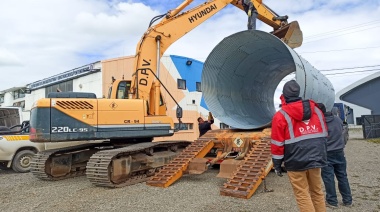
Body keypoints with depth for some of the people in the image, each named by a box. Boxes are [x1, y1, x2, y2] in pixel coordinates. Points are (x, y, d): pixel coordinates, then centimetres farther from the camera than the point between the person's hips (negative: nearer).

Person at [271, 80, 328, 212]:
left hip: (296, 162, -5)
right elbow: (323, 136, 15)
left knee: (302, 195, 5)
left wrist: (277, 165, 1)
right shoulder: (317, 111, 7)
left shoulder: (281, 116, -9)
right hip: (315, 159, 5)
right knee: (317, 192, 18)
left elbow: (277, 144, -9)